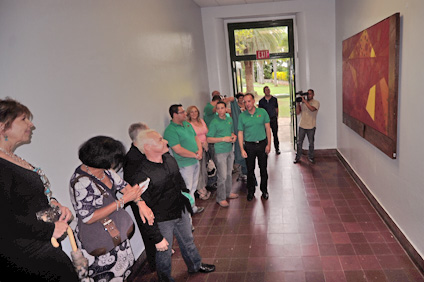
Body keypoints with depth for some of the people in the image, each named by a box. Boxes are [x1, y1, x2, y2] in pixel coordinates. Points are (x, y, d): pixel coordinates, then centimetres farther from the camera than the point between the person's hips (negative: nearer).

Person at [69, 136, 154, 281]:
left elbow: (123, 185, 3)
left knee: (122, 268, 24)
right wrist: (123, 200, -31)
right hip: (96, 241, -8)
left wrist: (140, 203, -13)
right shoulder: (81, 182, -32)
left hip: (113, 231, 8)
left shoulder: (105, 170, -9)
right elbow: (89, 218, -30)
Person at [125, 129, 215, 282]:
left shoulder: (169, 159, -8)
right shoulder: (140, 176, -31)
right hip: (162, 221, -6)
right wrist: (157, 238, -20)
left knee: (188, 241, 27)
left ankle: (195, 265, 55)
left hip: (181, 212, 7)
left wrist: (187, 196, 20)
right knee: (164, 252, 15)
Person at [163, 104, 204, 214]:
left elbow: (196, 138, 16)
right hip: (185, 165, -9)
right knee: (187, 189, 0)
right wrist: (195, 155, -16)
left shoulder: (187, 124, 10)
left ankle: (192, 207, 33)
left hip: (195, 161, 9)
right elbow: (178, 150, -23)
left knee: (193, 186, 19)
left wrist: (200, 150, -4)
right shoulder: (170, 130, -18)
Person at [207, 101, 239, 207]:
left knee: (229, 173, 17)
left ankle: (228, 193, 34)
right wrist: (223, 139, -20)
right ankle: (221, 198, 8)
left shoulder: (229, 119, 7)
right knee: (222, 176, -4)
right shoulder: (214, 122, -12)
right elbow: (209, 139, -14)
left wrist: (234, 136, 0)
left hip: (230, 150, 7)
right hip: (220, 152, -7)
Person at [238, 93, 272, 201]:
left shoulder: (262, 112, -3)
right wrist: (242, 149, -7)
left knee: (263, 169, 10)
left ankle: (264, 190, 27)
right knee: (250, 170, 8)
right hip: (249, 146, 0)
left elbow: (268, 129, 1)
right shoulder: (242, 116, -3)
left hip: (262, 144, 0)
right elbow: (240, 133, -1)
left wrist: (268, 144, -3)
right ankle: (250, 191, 24)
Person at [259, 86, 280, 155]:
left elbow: (276, 109, 11)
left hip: (273, 119, 1)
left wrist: (276, 117, 7)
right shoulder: (261, 101, 1)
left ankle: (277, 149, 15)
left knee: (275, 134, 5)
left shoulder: (274, 99, 4)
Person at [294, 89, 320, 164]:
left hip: (311, 126, -2)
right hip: (302, 126, 3)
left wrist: (304, 101, -25)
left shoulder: (316, 102, -4)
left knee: (311, 143, 8)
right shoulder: (302, 102, 6)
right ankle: (298, 157, 17)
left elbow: (312, 109, -25)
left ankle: (310, 157, 23)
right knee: (299, 142, 6)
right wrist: (298, 103, -8)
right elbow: (297, 112, 2)